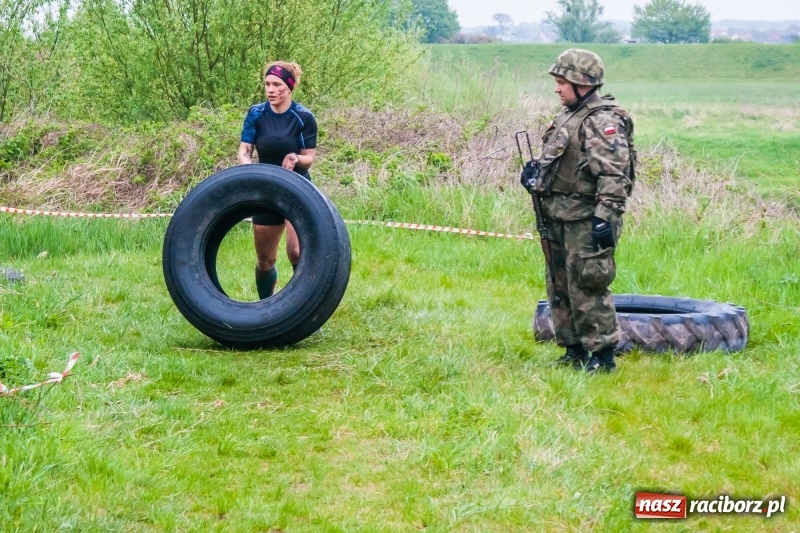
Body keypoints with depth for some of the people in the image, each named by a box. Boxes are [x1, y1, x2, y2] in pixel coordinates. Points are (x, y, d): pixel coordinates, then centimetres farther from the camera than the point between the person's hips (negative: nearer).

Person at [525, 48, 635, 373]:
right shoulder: (568, 115, 15)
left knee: (586, 287, -7)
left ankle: (603, 355, 1)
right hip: (560, 217, 10)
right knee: (560, 286, 15)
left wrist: (605, 216, -28)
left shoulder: (602, 121, -16)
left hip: (587, 220, -10)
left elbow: (614, 175, -24)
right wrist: (536, 173, 14)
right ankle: (573, 350, 25)